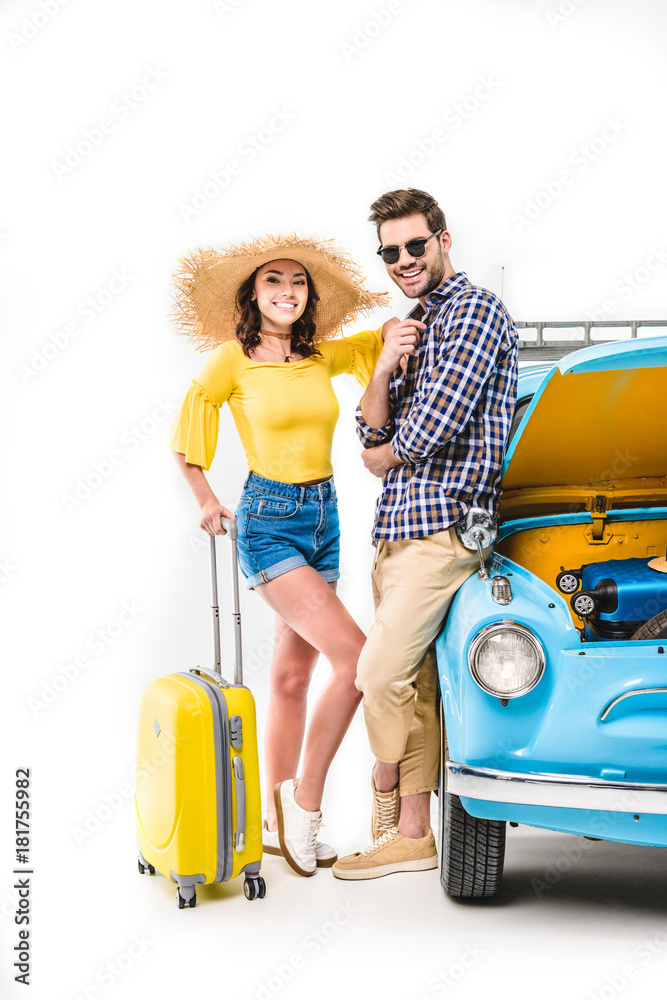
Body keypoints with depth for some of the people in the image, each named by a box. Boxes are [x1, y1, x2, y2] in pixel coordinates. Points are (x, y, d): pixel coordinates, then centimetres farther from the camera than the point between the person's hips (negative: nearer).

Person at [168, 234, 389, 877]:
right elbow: (186, 433, 6)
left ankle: (279, 826, 19)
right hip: (268, 521, -6)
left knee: (293, 676, 10)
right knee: (354, 657, -18)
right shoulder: (233, 360, -7)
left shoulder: (323, 358, 6)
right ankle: (304, 801, -2)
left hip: (324, 517, 6)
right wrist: (206, 502, 8)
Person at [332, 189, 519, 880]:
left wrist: (382, 457, 3)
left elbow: (435, 426, -17)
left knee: (380, 673, -11)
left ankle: (386, 811, 10)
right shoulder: (410, 325, 22)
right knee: (413, 681, 8)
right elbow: (372, 429, 15)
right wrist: (386, 368, -4)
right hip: (396, 527, 9)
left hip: (444, 525, -9)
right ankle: (411, 832, 13)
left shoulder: (474, 310, -6)